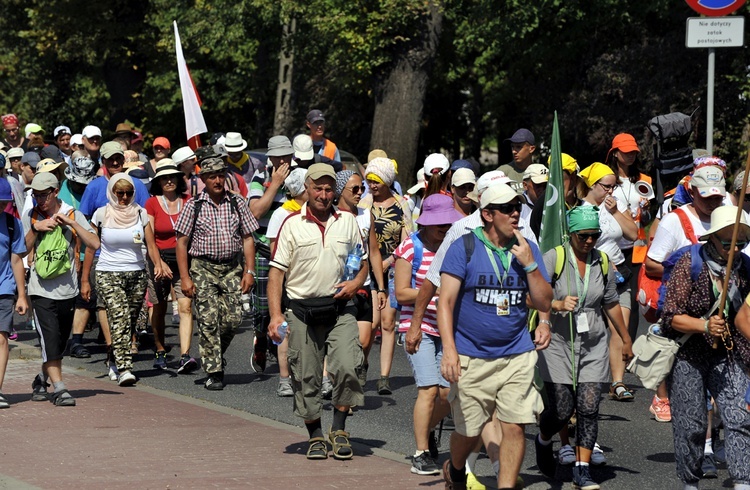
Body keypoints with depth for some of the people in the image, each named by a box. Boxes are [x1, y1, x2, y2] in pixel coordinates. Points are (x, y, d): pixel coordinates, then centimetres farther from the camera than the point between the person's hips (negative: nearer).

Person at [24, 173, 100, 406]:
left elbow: (94, 244, -6)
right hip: (41, 289, -2)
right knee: (50, 341, -12)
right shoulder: (30, 216, 3)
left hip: (67, 289, 2)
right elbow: (23, 249, 0)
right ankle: (59, 388, -10)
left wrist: (71, 223, -14)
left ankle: (41, 379, 32)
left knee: (59, 343, 11)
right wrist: (36, 229, -13)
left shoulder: (73, 214, 3)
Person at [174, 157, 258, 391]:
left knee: (233, 319, -6)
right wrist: (185, 277, -6)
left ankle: (216, 355, 21)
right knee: (208, 321, -8)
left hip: (232, 268, 2)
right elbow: (182, 242, 1)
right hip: (203, 268, -2)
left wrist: (249, 271, 2)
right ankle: (213, 372, -3)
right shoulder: (193, 205, 1)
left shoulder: (237, 203, 7)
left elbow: (247, 239, 10)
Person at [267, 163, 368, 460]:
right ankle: (316, 436, 17)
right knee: (306, 378, 3)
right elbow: (277, 271, -1)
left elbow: (363, 261, 19)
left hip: (340, 310, 1)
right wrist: (275, 315, -9)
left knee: (347, 367, -16)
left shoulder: (348, 222, 9)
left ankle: (339, 429, 0)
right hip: (302, 311, -1)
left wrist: (356, 283, -3)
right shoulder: (292, 224, 2)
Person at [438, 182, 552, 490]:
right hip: (471, 357, -2)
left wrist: (529, 264, -8)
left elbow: (544, 303, 6)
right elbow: (445, 303, -9)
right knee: (469, 432, 7)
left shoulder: (527, 250, 7)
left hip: (517, 355, 2)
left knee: (514, 427, -8)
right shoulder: (464, 248, -4)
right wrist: (449, 350, -20)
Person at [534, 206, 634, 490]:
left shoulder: (603, 263, 8)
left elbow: (611, 304, 20)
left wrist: (626, 339, 26)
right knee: (561, 410, -4)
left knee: (589, 409, -5)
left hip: (593, 346, 3)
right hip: (558, 343, -3)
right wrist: (558, 304, -30)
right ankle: (543, 441, 30)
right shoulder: (554, 258, -6)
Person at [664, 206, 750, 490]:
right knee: (690, 424, 2)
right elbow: (672, 317, -17)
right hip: (688, 353, -3)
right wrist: (704, 326, -30)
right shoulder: (690, 264, -13)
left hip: (727, 355, 3)